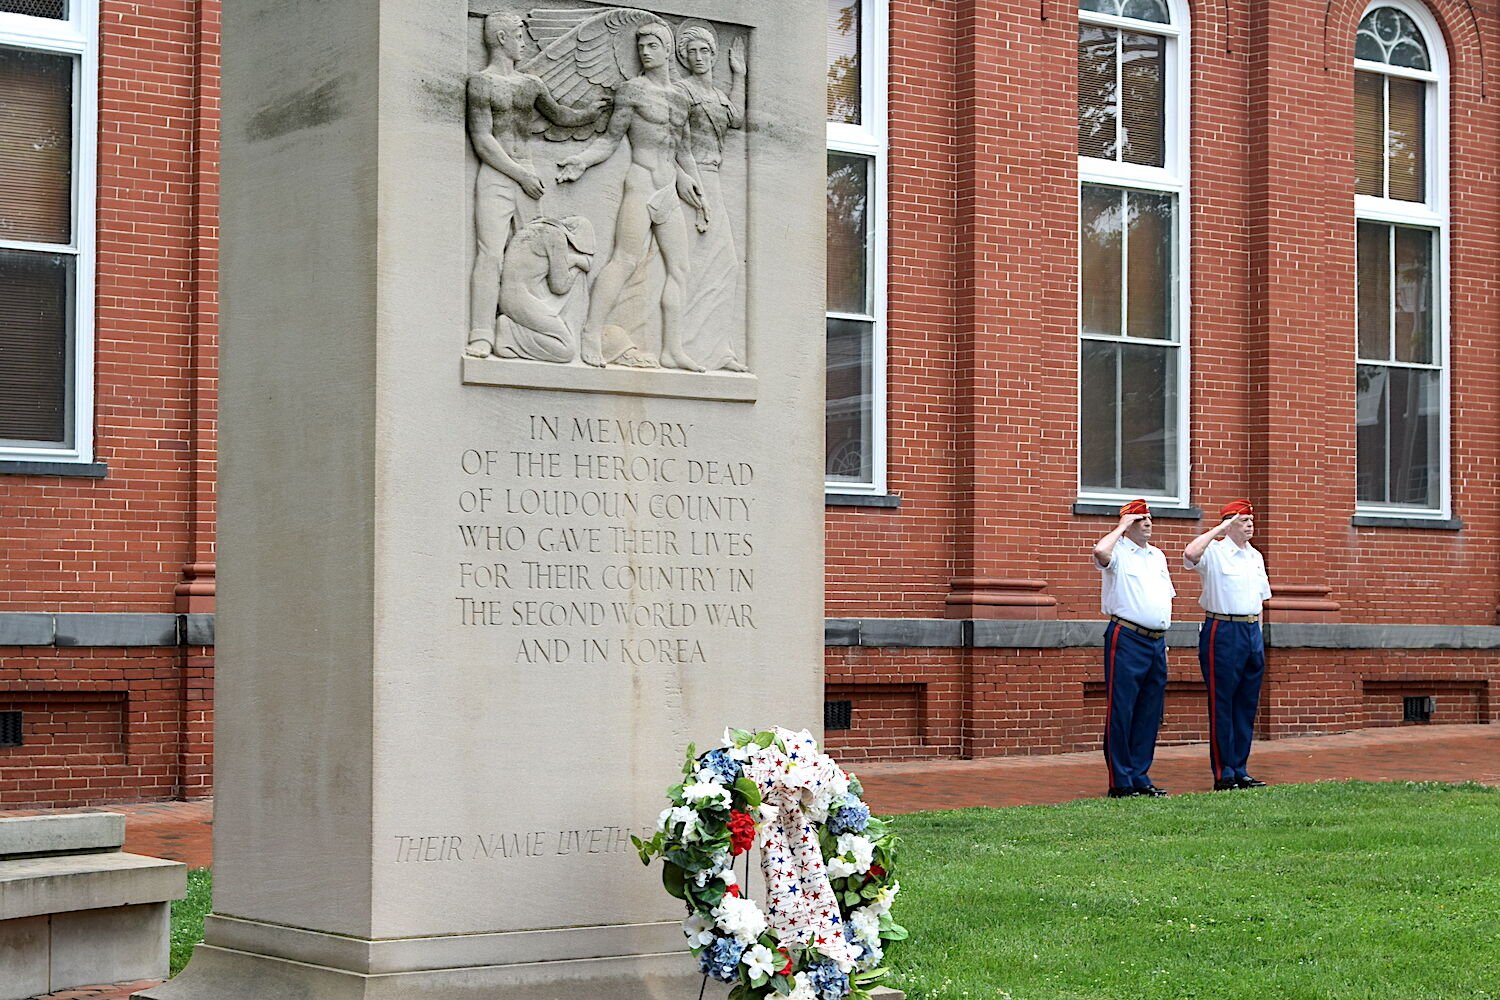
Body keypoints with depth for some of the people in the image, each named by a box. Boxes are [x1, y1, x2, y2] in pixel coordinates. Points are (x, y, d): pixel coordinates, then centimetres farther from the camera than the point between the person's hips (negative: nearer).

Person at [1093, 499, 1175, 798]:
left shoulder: (1157, 556, 19)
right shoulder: (1118, 552, -4)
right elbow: (1100, 552, -29)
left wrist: (1163, 638, 18)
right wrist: (1121, 527, -13)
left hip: (1156, 641, 8)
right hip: (1127, 639, -8)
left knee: (1150, 714, 9)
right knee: (1121, 711, -5)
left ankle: (1140, 778, 16)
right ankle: (1120, 782, -2)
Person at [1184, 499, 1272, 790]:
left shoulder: (1255, 556, 15)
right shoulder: (1214, 551, -7)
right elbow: (1190, 554, -30)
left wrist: (1257, 632, 15)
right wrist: (1219, 529, -20)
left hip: (1252, 632, 7)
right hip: (1223, 632, -7)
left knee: (1247, 704, 9)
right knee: (1222, 705, -3)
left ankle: (1239, 770, 16)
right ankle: (1223, 774, 0)